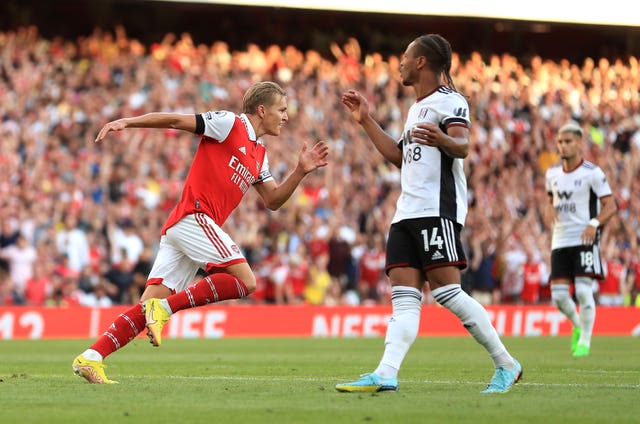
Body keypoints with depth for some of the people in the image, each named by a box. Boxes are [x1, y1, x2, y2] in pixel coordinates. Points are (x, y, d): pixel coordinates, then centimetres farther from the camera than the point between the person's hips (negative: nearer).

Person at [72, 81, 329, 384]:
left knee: (148, 308, -1)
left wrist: (301, 171, 11)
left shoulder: (259, 155, 26)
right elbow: (174, 120, -3)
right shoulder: (228, 123, 0)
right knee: (245, 281, -16)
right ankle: (165, 308, -18)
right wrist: (127, 122, -12)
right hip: (194, 217, -9)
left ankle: (90, 358, -7)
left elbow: (272, 201, 24)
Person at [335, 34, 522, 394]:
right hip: (407, 213, 9)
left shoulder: (449, 101, -4)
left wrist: (443, 140, -44)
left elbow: (462, 146, -21)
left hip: (438, 210, -9)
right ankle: (386, 375, -17)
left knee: (447, 291, -13)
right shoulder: (417, 108, 25)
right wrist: (366, 121, 33)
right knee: (405, 297, -4)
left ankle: (507, 365, -5)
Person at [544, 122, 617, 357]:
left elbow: (611, 206, -6)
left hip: (585, 240, -5)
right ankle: (577, 325, 26)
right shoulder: (552, 174, 11)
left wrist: (594, 223, -24)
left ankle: (585, 341, 2)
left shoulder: (592, 173, -6)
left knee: (583, 291, -14)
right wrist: (549, 209, 2)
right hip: (560, 241, 5)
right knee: (558, 296, -3)